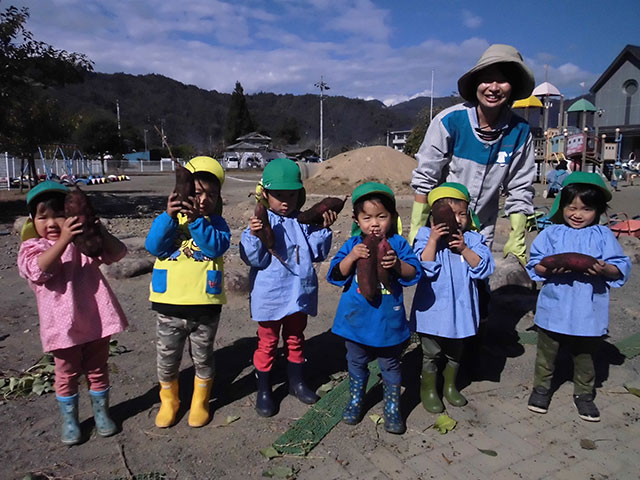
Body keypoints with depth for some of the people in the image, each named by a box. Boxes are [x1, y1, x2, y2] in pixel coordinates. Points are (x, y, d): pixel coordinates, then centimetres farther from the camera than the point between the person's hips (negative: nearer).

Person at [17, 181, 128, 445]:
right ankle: (69, 420, 33)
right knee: (66, 374, 14)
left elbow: (118, 253, -7)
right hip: (64, 323, -1)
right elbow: (38, 269, -24)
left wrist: (100, 231, -23)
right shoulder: (32, 247, -2)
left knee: (98, 369, 17)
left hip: (97, 319, 2)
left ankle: (101, 412, 36)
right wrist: (63, 240, -35)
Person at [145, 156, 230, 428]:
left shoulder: (216, 223, 0)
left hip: (205, 307, -1)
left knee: (203, 358, 16)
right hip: (169, 306, 1)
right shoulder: (167, 220, 1)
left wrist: (196, 220, -31)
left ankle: (200, 402, 38)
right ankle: (169, 401, 39)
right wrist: (169, 217, -26)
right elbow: (154, 247, -14)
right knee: (167, 360, 16)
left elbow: (217, 246, -19)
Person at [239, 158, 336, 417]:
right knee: (267, 342, 12)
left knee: (295, 339, 21)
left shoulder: (304, 221, 0)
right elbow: (254, 259, -17)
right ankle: (263, 390, 28)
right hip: (270, 297, -4)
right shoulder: (261, 222, -12)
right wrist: (254, 235, -31)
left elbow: (317, 253, -1)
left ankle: (296, 382, 41)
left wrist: (323, 229, -11)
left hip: (299, 294, 4)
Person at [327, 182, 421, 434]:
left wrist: (398, 264, -30)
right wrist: (351, 257, -26)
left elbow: (414, 273, -11)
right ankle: (355, 402, 41)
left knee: (390, 366, 15)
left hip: (389, 320, -1)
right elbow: (336, 275, -10)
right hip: (357, 319, 1)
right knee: (356, 363, 20)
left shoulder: (398, 244, -6)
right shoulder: (352, 245, -5)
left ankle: (392, 409, 33)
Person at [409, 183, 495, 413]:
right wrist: (433, 240, -26)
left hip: (460, 308, 3)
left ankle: (450, 386, 44)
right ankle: (428, 389, 32)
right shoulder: (426, 235, -9)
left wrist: (464, 249, -21)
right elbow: (423, 267, -19)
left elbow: (484, 268, -10)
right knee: (431, 353, 12)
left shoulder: (472, 239, -1)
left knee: (455, 352, 22)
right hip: (433, 307, -3)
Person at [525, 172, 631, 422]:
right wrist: (549, 269, -21)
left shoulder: (603, 235, 0)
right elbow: (535, 265, -1)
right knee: (546, 351, 14)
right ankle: (541, 387, 33)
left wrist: (605, 269, -22)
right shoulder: (551, 233, -1)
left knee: (585, 355, 16)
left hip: (588, 311, 0)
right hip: (554, 308, 0)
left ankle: (584, 393, 36)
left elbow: (621, 268, -2)